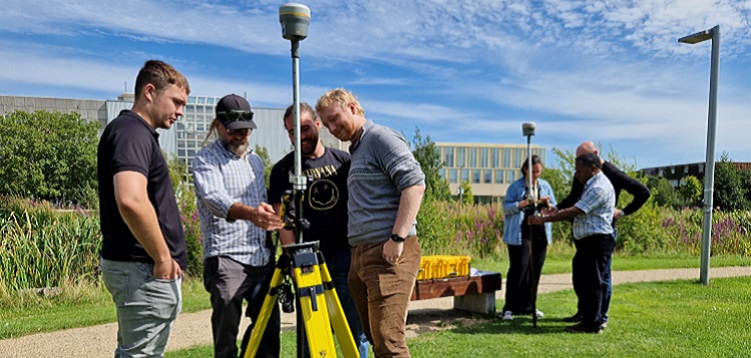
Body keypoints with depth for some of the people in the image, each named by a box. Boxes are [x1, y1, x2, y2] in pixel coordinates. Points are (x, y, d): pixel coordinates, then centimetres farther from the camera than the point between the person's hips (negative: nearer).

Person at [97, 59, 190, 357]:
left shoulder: (138, 132, 15)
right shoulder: (132, 131, -16)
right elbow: (131, 201, -32)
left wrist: (164, 259, 18)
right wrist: (163, 258, -21)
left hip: (143, 267, 10)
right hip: (143, 270, -10)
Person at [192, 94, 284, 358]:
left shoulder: (256, 160, 19)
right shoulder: (206, 159, -3)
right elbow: (214, 198, -22)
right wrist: (249, 213, -40)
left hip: (263, 257, 6)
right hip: (226, 257, -6)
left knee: (268, 325, 9)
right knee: (226, 333, -4)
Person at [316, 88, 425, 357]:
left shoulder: (381, 138, -4)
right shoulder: (356, 151, 24)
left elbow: (415, 184, -16)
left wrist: (397, 238, -21)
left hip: (388, 254, -10)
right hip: (360, 254, 10)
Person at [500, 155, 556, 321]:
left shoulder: (545, 186, 12)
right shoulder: (516, 186, 0)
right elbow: (506, 207, -6)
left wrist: (547, 204, -9)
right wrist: (524, 203, -19)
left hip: (540, 234, 5)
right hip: (520, 235, -5)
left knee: (535, 271, 8)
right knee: (519, 269, -7)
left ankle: (528, 306, 20)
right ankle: (510, 308, 0)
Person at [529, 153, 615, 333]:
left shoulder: (599, 187, -17)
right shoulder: (593, 185, 18)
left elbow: (575, 211, -23)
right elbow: (578, 212, 19)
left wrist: (544, 219, -21)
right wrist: (555, 211, 8)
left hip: (597, 241, -10)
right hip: (587, 241, 10)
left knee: (591, 282, -3)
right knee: (581, 281, 14)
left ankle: (592, 324, 8)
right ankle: (589, 318, 25)